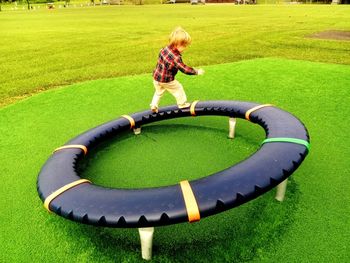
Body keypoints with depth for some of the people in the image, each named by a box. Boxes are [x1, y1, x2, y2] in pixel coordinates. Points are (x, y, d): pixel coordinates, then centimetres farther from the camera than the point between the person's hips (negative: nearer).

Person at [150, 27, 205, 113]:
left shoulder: (165, 49, -7)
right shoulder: (176, 57, -30)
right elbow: (184, 69, -25)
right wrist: (196, 71, -14)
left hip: (156, 77, 7)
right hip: (167, 80, -6)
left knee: (158, 92, 29)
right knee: (178, 89, 17)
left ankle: (154, 106, 26)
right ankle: (182, 104, 34)